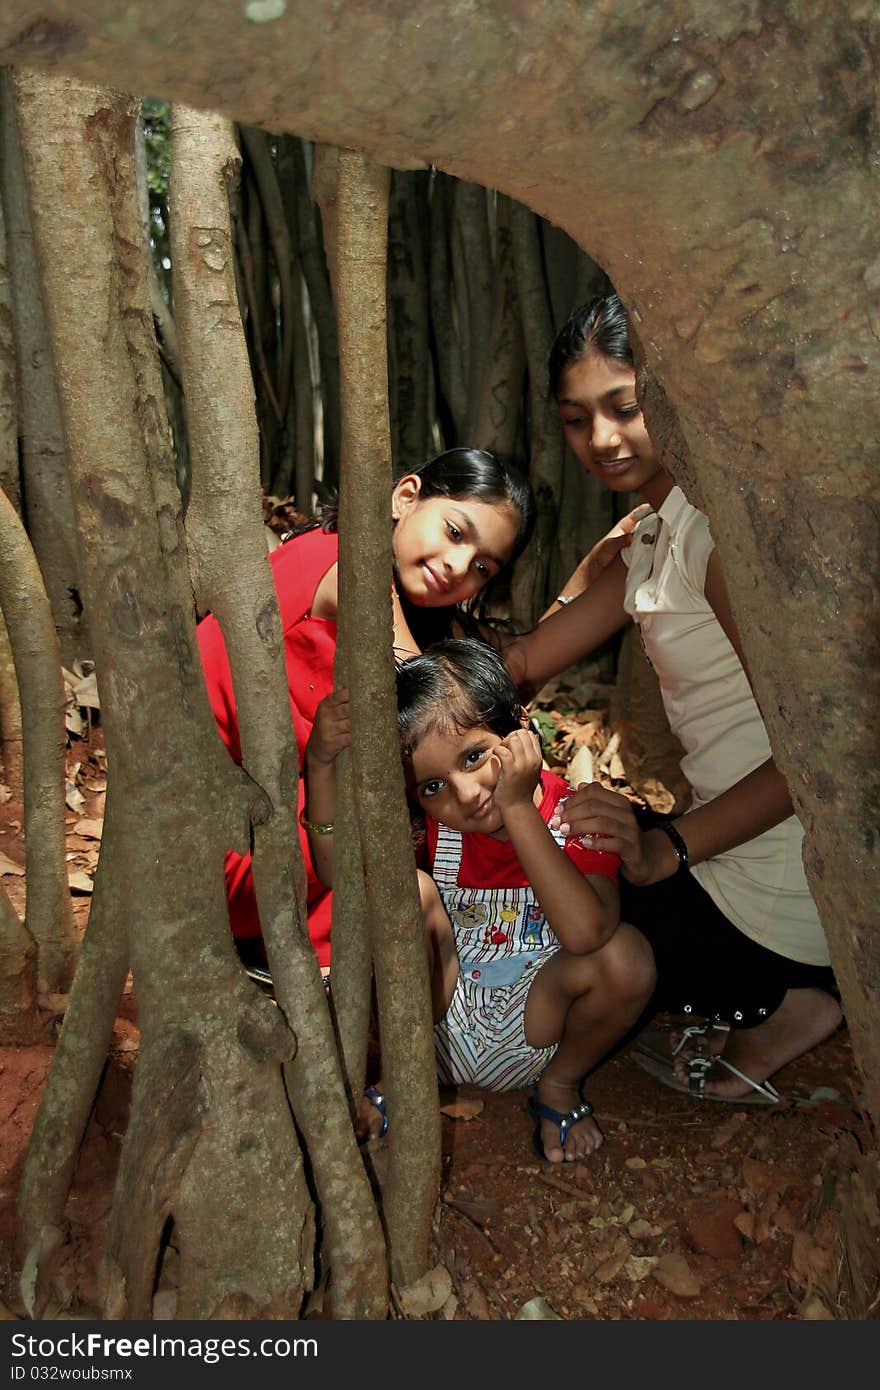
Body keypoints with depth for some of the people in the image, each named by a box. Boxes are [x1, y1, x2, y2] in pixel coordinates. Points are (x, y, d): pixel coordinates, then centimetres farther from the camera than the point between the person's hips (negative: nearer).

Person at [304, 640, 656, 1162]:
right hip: (440, 1016, 1)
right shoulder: (437, 821, -10)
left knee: (626, 954, -29)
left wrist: (518, 808, -38)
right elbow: (338, 867, -17)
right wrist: (321, 760, -30)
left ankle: (560, 1084, 2)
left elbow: (584, 932, -37)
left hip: (533, 1025, -1)